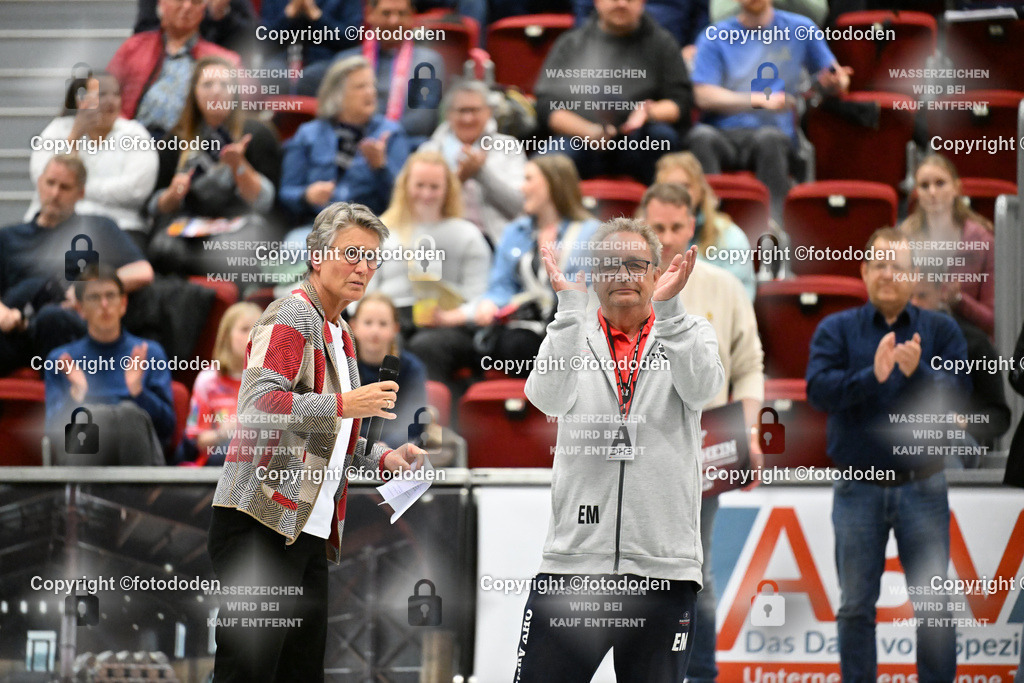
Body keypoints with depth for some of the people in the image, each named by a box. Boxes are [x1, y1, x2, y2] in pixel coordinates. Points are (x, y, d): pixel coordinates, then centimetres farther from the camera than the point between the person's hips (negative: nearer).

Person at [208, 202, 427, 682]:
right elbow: (259, 402, -21)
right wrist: (344, 404, -26)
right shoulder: (292, 316, -6)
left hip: (308, 531, 10)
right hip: (261, 522, -10)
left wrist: (382, 458, 14)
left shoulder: (338, 335, 23)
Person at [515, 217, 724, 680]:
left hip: (664, 564, 0)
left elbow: (702, 387, -12)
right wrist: (570, 306, -19)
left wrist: (668, 308, -22)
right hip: (572, 559, 0)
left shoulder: (691, 334, 9)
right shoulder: (572, 336, 10)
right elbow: (549, 397, -11)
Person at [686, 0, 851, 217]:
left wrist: (836, 83, -6)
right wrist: (760, 100, -11)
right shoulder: (714, 36, 10)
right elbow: (704, 96, -1)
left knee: (769, 138, -37)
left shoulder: (800, 30, 14)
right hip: (724, 133, 0)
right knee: (702, 136, -35)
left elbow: (837, 80, 20)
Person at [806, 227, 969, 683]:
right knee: (856, 605, 6)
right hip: (858, 487, 0)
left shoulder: (940, 330, 5)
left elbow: (958, 392, -7)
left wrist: (918, 373, -25)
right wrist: (873, 375, -26)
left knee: (933, 604, 0)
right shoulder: (836, 330, 5)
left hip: (921, 486, 0)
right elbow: (818, 390, -11)